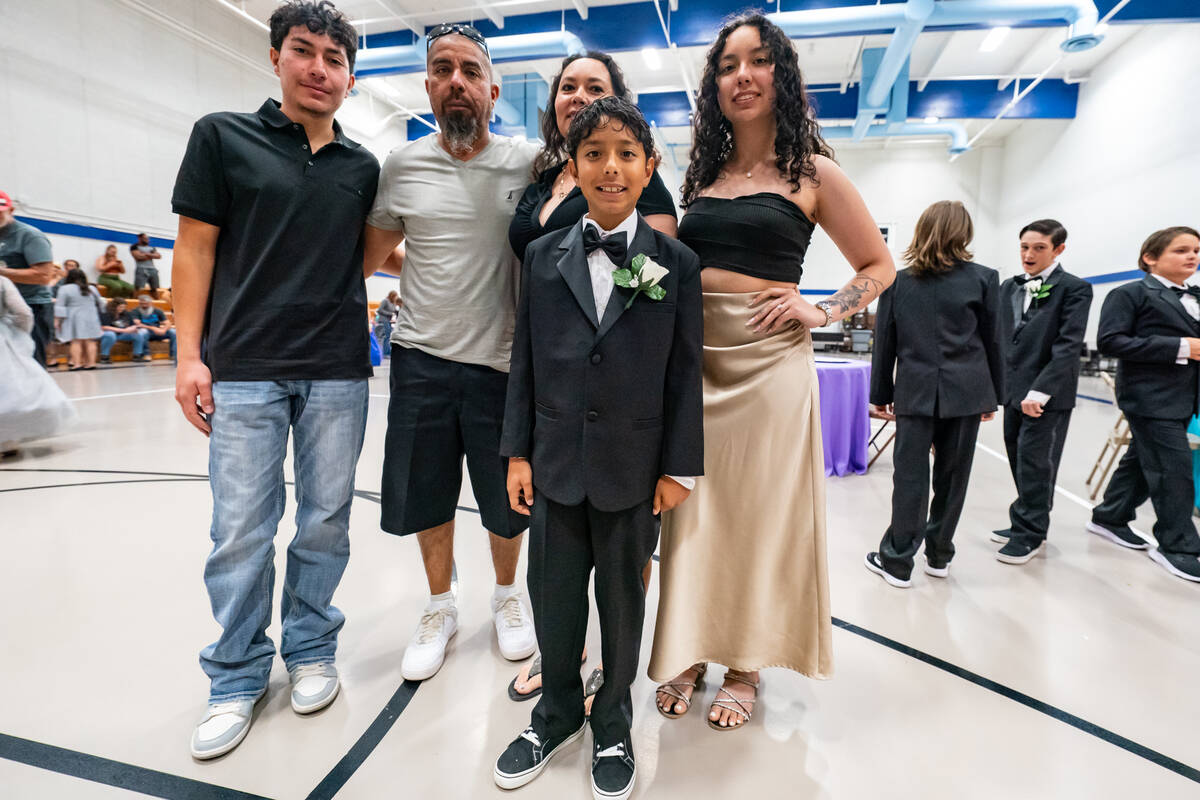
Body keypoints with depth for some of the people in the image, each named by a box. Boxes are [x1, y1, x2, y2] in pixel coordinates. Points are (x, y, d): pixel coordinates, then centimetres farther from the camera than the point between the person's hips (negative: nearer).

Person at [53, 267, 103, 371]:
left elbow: (60, 306, -7)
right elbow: (100, 304, 16)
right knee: (90, 342, 3)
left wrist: (57, 320, -3)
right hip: (91, 319, 3)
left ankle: (76, 363, -8)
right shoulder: (92, 289, 8)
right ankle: (91, 362, -1)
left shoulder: (65, 289, -4)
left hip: (75, 319, -3)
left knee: (76, 341, -4)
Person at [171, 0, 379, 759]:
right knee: (241, 533, 4)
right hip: (243, 369, -2)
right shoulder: (223, 136, 4)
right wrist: (190, 354, -4)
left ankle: (311, 649, 30)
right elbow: (195, 249, 1)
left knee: (326, 524, 10)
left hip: (338, 372, 2)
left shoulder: (363, 166, 11)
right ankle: (238, 677, 24)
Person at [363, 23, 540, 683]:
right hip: (421, 358, 2)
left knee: (506, 501, 11)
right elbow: (372, 256, 16)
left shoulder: (529, 163, -1)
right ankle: (440, 609, 38)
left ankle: (506, 596, 40)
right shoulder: (402, 165, 5)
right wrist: (426, 269, 5)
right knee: (426, 496, 13)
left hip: (501, 361, -1)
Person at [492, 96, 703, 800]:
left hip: (634, 469, -2)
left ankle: (613, 726, 40)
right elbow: (526, 363, 5)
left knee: (622, 601, 15)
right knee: (553, 595, 15)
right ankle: (558, 714, 42)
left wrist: (678, 467, -4)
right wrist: (519, 451, 2)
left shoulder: (677, 263, -1)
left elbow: (685, 372, -2)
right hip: (557, 463, 2)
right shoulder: (543, 256, 5)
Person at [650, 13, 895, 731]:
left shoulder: (812, 174, 4)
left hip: (768, 359, -3)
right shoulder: (703, 174, 15)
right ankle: (690, 651, 26)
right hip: (692, 355, 4)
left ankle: (746, 664, 25)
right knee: (693, 506, 7)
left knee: (758, 507, 5)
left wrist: (822, 310, -6)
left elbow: (879, 266, 10)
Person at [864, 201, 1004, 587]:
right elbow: (993, 342, 6)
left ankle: (898, 562, 8)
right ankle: (939, 556, 23)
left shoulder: (897, 281, 4)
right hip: (964, 391, 1)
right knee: (952, 475, 10)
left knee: (910, 476, 2)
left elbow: (885, 344, 5)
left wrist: (881, 394, 11)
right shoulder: (983, 278, 3)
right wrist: (994, 395, 14)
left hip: (915, 391, 0)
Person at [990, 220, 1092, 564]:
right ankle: (1025, 523, 26)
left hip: (1048, 393, -6)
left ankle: (1030, 535, 11)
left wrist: (1040, 391, -20)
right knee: (1018, 459, 12)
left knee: (1034, 464, -2)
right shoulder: (1009, 287, 11)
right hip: (1013, 389, 6)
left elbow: (1069, 346, -14)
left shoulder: (1074, 289, -6)